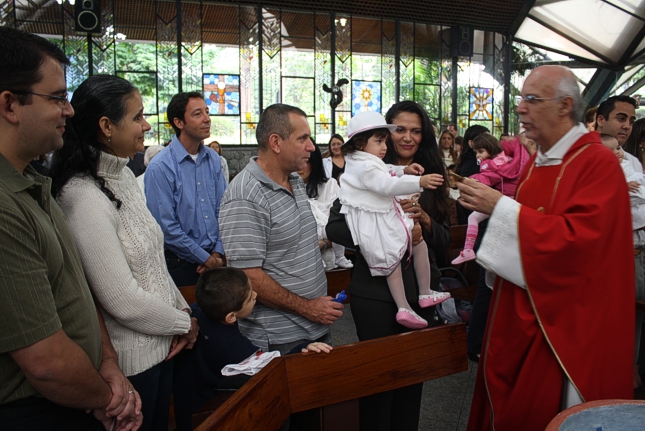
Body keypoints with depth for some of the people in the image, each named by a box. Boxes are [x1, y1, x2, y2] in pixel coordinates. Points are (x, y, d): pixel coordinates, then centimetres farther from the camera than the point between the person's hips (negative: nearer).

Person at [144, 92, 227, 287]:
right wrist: (205, 258, -10)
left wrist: (218, 253, -4)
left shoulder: (213, 159, 3)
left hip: (215, 258, 5)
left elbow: (222, 210, 5)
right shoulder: (160, 167, -15)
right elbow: (166, 227, -16)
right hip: (180, 264, -5)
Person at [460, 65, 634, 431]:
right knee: (506, 400, 14)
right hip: (520, 312, 8)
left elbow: (578, 236, -26)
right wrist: (487, 201, 2)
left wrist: (500, 206, -23)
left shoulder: (598, 163, -14)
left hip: (564, 322, -7)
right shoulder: (537, 162, 10)